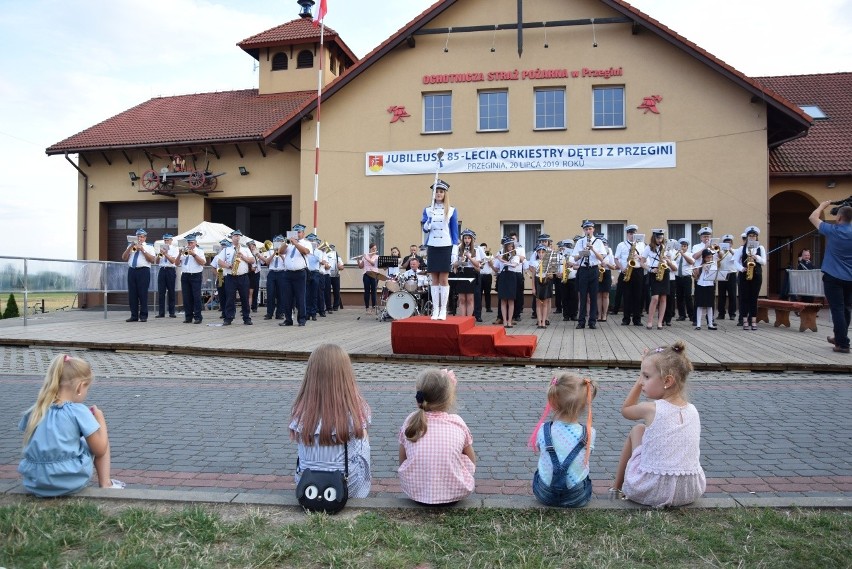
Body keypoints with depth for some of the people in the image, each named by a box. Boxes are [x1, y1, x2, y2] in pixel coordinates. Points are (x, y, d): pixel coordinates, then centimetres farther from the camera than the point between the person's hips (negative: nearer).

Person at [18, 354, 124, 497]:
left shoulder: (34, 412, 1)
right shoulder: (79, 412, -13)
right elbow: (99, 450, -8)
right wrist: (100, 418, 5)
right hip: (71, 481, -5)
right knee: (101, 439, 16)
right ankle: (105, 484, 16)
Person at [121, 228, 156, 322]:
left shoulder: (149, 247, 10)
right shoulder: (131, 246, 21)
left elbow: (152, 259, -5)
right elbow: (124, 258, 10)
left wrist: (142, 250, -8)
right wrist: (130, 247, -1)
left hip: (143, 271, -4)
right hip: (132, 271, 4)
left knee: (143, 294, -7)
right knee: (132, 294, 1)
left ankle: (143, 316, -3)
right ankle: (134, 316, 6)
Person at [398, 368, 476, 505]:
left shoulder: (411, 422, -2)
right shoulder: (457, 422, -4)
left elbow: (402, 462, 7)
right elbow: (472, 462, 8)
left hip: (414, 492, 2)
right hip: (456, 492, -1)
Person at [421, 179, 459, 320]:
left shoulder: (452, 211, 3)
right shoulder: (428, 210, 8)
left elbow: (455, 232, 3)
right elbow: (425, 229, 7)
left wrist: (455, 250, -4)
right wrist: (427, 224, -16)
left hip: (446, 247, -2)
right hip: (432, 247, 2)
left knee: (444, 279, -2)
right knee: (434, 279, 3)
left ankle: (443, 310, 3)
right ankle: (435, 309, 8)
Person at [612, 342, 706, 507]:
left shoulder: (651, 409, -12)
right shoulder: (693, 410, 1)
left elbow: (625, 409, 11)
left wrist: (641, 379, 10)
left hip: (651, 491, -5)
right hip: (692, 491, 5)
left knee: (637, 431, 17)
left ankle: (618, 487, 29)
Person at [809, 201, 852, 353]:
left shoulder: (832, 230, -10)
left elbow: (813, 217, 4)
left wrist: (822, 205, 17)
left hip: (833, 277, -5)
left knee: (837, 310, -5)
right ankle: (839, 337, 29)